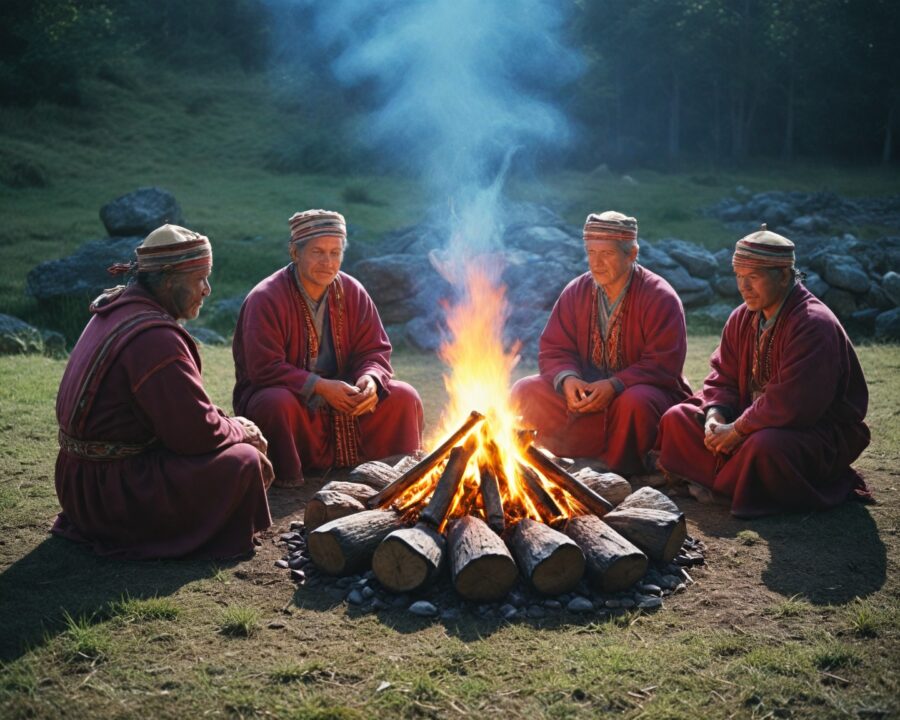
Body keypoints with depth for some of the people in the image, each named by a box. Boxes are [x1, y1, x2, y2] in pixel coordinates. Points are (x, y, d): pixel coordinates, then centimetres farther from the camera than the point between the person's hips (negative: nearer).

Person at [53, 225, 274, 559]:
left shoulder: (114, 310, 8)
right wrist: (240, 430, -2)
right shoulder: (155, 338, -24)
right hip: (110, 491, -10)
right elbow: (198, 431, -22)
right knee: (244, 461, -12)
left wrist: (229, 424, 3)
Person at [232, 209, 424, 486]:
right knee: (277, 402, -39)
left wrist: (371, 379, -22)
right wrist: (320, 386, -29)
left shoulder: (352, 292, 0)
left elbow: (375, 350, 2)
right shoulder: (265, 298, -16)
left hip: (341, 399, 5)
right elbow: (264, 369, -22)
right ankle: (284, 478, -16)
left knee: (404, 397, -9)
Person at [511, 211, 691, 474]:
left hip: (642, 391, -4)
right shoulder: (576, 292, 3)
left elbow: (663, 364, -16)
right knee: (526, 392, -15)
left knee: (634, 403, -39)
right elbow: (553, 349, 3)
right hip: (585, 393, 4)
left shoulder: (660, 297, -11)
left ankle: (622, 472, -13)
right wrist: (566, 379, -20)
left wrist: (615, 385, -29)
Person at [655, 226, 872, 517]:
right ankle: (728, 481, -9)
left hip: (822, 433, -8)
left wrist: (738, 430, -24)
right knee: (677, 418, -1)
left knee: (764, 444, -40)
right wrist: (715, 415, -12)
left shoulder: (814, 324, -24)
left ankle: (721, 487, -9)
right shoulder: (743, 318, 3)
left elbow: (793, 404, -30)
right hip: (756, 420, 8)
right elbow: (722, 375, 8)